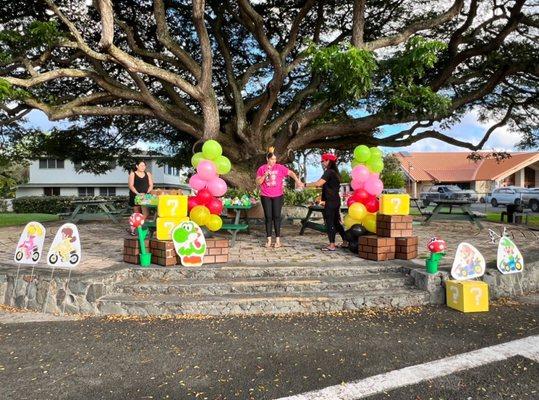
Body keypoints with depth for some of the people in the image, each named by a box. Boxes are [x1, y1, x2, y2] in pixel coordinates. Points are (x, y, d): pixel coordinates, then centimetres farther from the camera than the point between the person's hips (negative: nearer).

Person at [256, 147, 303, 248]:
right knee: (268, 217, 5)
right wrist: (265, 175, -17)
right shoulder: (262, 169, -1)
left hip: (278, 196, -1)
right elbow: (258, 182, -3)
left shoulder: (280, 167, -2)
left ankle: (277, 239, 8)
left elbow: (291, 173, -4)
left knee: (277, 216, 2)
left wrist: (298, 181, -17)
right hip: (265, 196, 1)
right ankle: (269, 239, 12)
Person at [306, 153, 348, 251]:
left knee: (329, 222, -5)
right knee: (336, 222, 15)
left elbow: (318, 183, -22)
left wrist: (305, 185, -14)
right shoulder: (335, 172, 15)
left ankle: (332, 245, -3)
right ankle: (345, 242, 20)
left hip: (330, 201, -9)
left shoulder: (329, 172, -14)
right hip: (336, 200, 9)